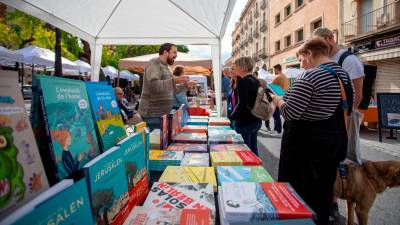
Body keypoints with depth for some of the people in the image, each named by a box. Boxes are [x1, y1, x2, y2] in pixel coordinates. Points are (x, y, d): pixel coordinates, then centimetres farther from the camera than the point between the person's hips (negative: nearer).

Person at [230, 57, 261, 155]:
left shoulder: (243, 82, -16)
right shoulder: (255, 81, 10)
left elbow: (242, 104, -23)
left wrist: (232, 117, -11)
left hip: (245, 122, -9)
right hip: (256, 121, 9)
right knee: (253, 148, 17)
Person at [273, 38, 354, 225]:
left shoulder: (309, 76, -19)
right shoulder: (344, 75, 8)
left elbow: (290, 113, -22)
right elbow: (346, 109, 17)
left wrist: (278, 100, -2)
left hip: (306, 143, -8)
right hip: (336, 141, 8)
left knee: (296, 190, 9)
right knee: (323, 191, 20)